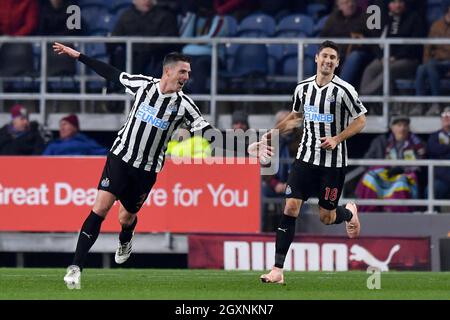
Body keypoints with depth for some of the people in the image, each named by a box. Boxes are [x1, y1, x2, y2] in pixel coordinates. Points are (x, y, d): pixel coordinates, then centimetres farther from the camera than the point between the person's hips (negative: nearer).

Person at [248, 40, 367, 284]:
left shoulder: (344, 90, -10)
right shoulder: (303, 88, 4)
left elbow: (360, 120, -4)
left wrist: (337, 139, -16)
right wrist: (268, 137, 16)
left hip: (333, 162, -3)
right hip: (306, 158, 3)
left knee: (326, 217, 2)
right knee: (290, 208, -10)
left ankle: (349, 212, 41)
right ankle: (278, 270, -10)